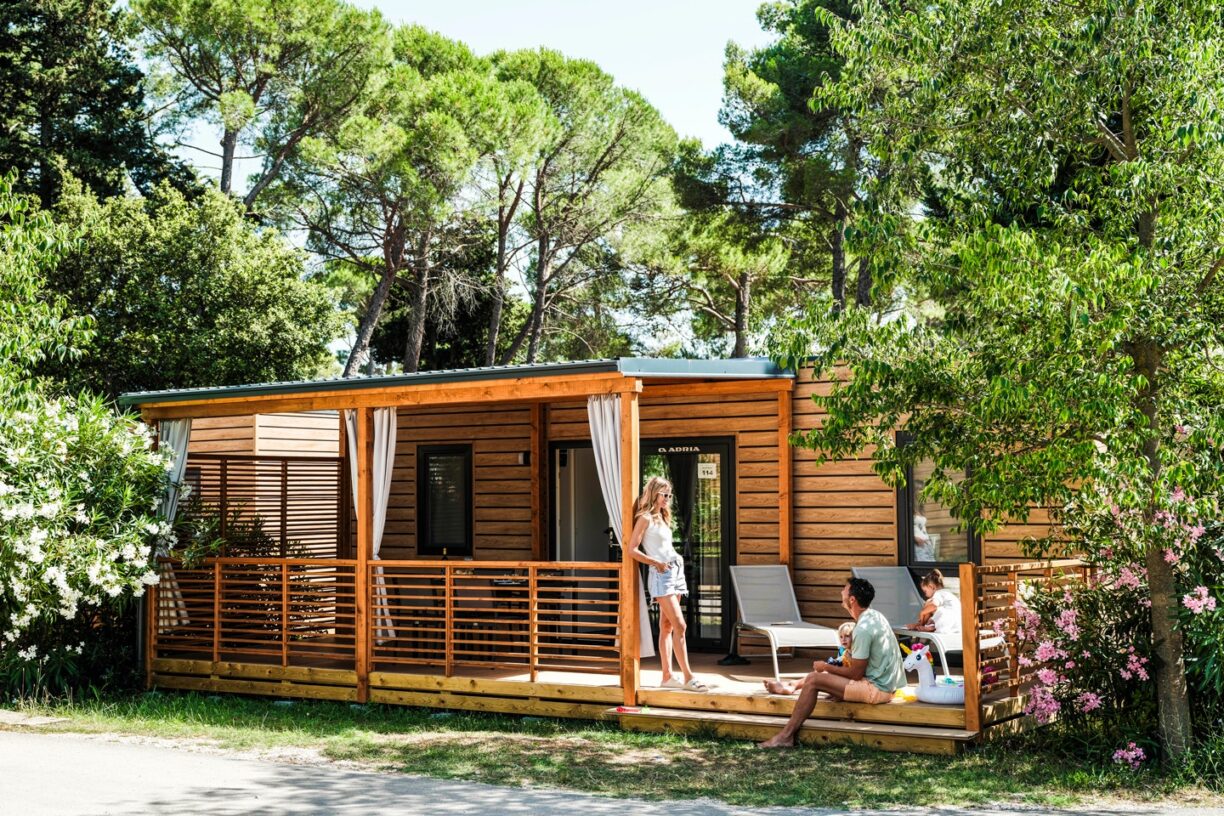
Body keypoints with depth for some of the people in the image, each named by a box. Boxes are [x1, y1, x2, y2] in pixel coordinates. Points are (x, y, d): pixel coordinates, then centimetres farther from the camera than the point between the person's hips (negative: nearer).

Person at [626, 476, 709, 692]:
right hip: (661, 576, -8)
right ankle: (688, 677, -15)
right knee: (679, 625, -14)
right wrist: (656, 563, -14)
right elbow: (632, 550, -13)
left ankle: (667, 676, 11)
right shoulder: (645, 518, -7)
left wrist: (675, 560, 7)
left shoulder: (662, 518, 18)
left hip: (675, 572, 8)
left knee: (667, 627, 9)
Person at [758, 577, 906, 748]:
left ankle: (786, 735, -8)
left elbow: (855, 673, -16)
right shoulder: (875, 616, 8)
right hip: (888, 683, 10)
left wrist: (826, 667, -3)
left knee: (813, 680, -11)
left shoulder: (863, 629, -22)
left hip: (877, 689, -10)